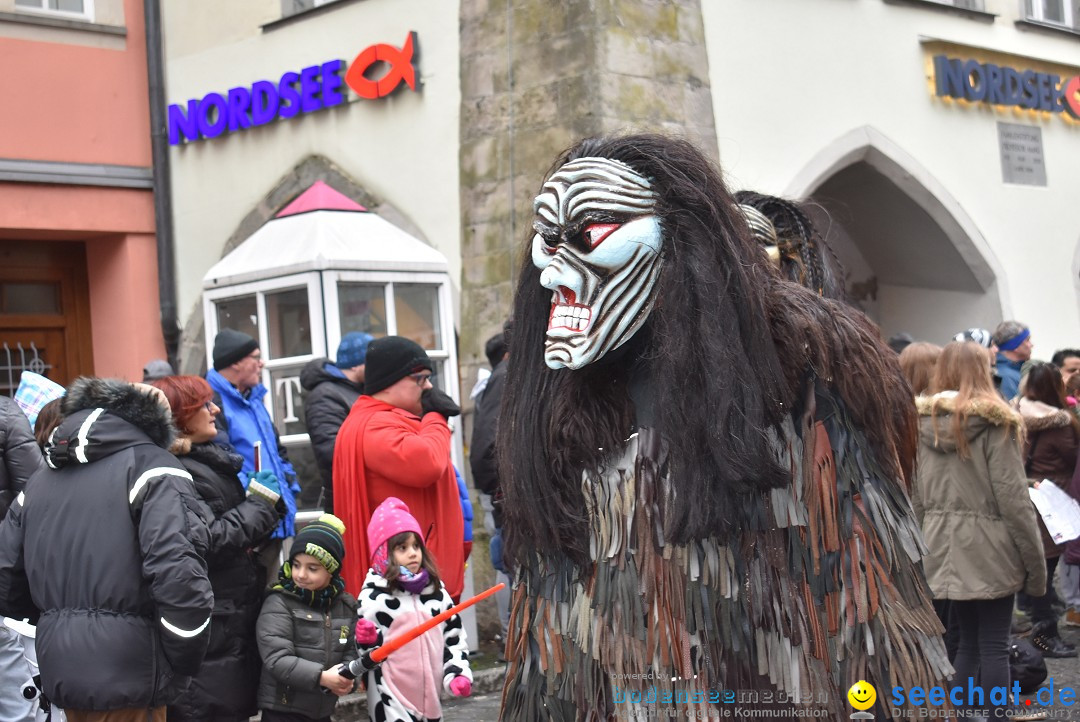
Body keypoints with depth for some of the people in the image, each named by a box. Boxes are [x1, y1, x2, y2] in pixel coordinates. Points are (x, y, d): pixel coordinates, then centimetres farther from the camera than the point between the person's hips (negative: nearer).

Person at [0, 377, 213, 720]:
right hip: (128, 673, -6)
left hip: (61, 673, 6)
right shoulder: (152, 467, -6)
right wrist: (185, 664, -8)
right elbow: (178, 575, -19)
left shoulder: (41, 480, 15)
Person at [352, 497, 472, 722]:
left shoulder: (436, 590, 6)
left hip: (429, 697, 6)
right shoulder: (373, 595, -8)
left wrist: (458, 675, 0)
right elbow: (362, 651, -4)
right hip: (391, 702, -6)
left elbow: (454, 638, 12)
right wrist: (369, 641, -25)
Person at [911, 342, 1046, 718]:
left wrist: (921, 551, 13)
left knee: (968, 640, 15)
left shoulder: (920, 422, 5)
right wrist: (1035, 559, -6)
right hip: (988, 548, -5)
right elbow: (1012, 496, -12)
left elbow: (914, 498, 7)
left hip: (945, 549, 5)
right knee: (994, 645, 3)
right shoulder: (995, 422, -9)